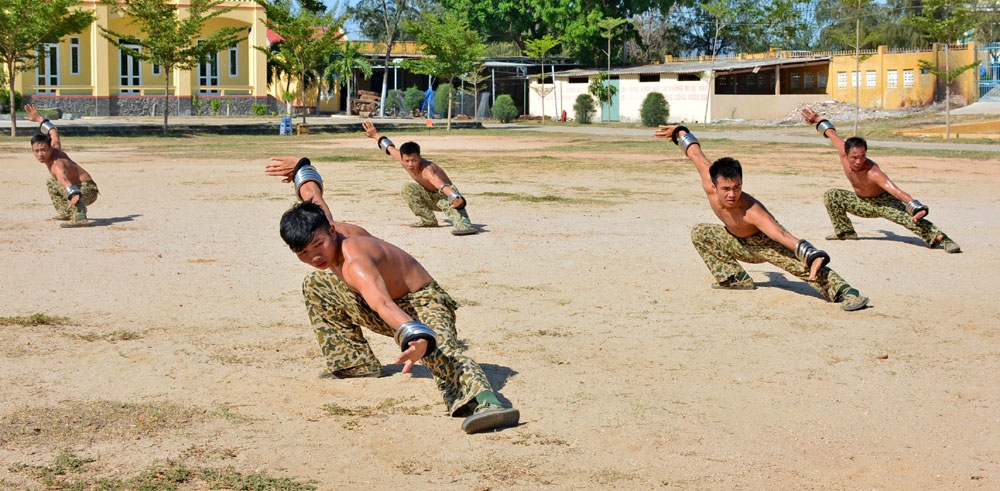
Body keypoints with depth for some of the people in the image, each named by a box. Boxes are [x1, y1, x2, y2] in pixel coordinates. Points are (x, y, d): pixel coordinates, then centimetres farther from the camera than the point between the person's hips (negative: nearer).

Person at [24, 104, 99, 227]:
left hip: (88, 190, -11)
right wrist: (40, 119, 28)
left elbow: (64, 180, -50)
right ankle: (65, 213, 32)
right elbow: (54, 133, 18)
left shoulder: (57, 165, -28)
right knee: (52, 182, 33)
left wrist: (74, 194, -68)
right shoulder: (55, 148, -3)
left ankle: (80, 217, -68)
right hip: (81, 186, 11)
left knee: (67, 190, -44)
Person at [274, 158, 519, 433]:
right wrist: (301, 167, 38)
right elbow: (313, 195, 16)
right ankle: (355, 363, 18)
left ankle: (484, 401, -71)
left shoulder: (354, 262, -35)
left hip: (422, 306, -10)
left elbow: (383, 304, -55)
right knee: (314, 286, 16)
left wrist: (418, 338, -73)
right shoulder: (320, 227, -8)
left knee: (440, 347, -42)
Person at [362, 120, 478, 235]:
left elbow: (441, 185, -59)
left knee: (447, 201, -40)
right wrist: (376, 136, 23)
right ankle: (428, 219, 1)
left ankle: (464, 224, -64)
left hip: (446, 195, -8)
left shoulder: (427, 170, -38)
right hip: (431, 196, 8)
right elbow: (390, 148, 7)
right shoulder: (404, 160, -15)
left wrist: (455, 198, -78)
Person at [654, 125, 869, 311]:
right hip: (741, 245, 8)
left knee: (804, 264, -33)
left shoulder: (751, 211, -40)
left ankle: (846, 293, -47)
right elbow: (696, 154, -9)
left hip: (766, 244, -7)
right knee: (699, 233, 4)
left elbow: (781, 234, -52)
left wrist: (813, 256, -66)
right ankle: (734, 278, 11)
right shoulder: (709, 184, -26)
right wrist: (679, 132, 9)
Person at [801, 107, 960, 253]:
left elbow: (897, 191, -50)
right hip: (862, 203, 7)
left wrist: (918, 208, -63)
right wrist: (817, 119, 10)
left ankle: (942, 239, -39)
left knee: (911, 218, -31)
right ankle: (844, 231, 10)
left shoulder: (873, 173, -39)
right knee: (831, 196, -4)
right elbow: (831, 133, -5)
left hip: (884, 202, -7)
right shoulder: (844, 153, -24)